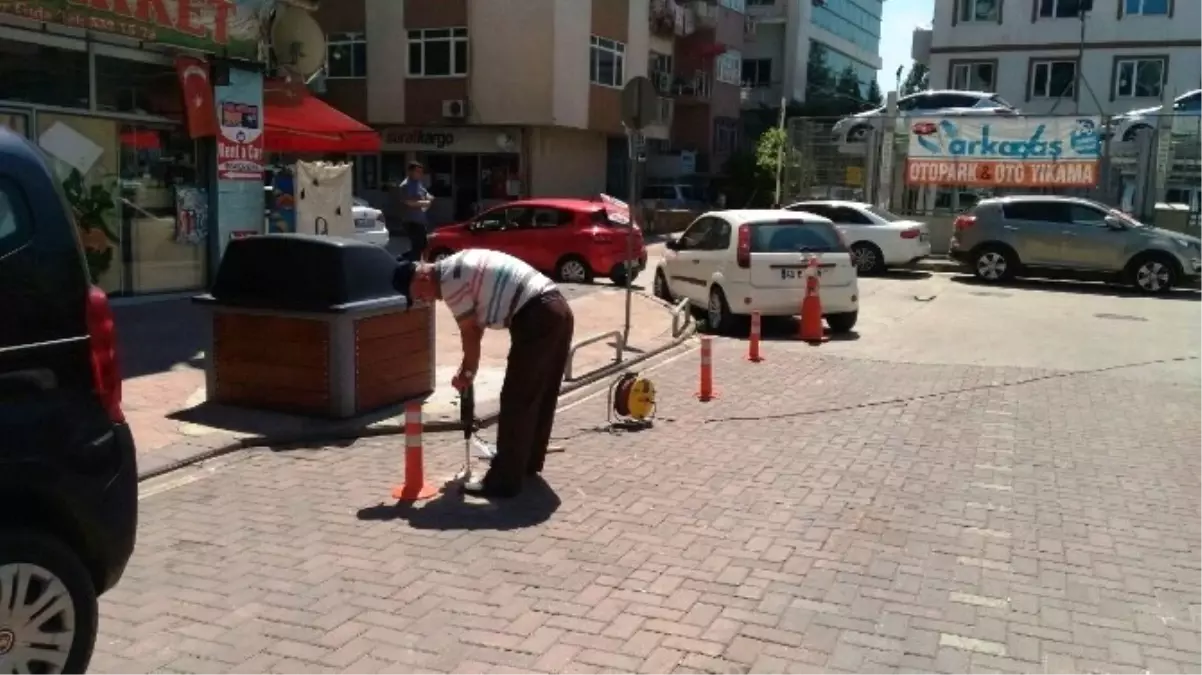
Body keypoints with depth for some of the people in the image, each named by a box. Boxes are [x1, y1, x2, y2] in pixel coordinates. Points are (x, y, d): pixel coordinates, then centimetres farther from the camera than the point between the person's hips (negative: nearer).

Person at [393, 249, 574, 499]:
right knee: (543, 396, 20)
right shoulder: (459, 266, 22)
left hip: (536, 318, -10)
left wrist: (468, 372, 15)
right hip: (558, 309, 10)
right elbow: (477, 325, 27)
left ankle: (504, 481, 2)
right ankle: (529, 462, 35)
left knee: (516, 403, -4)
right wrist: (468, 367, 29)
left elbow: (470, 332, 0)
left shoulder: (449, 280, -7)